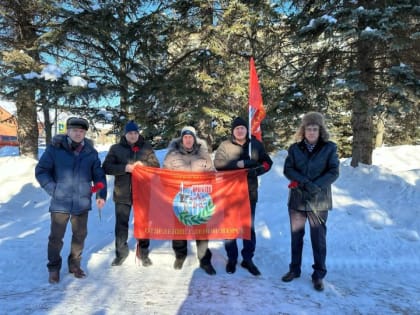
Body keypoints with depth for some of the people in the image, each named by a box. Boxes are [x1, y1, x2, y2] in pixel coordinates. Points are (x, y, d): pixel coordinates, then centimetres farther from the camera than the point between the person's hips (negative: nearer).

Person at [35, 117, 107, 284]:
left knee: (80, 235, 14)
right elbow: (41, 171, -3)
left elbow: (99, 175, 4)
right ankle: (54, 267, 27)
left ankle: (74, 264, 33)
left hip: (82, 203, 3)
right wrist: (53, 189, -11)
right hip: (60, 202, -2)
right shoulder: (55, 148, -6)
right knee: (56, 237, 6)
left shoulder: (91, 152, 2)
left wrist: (101, 195, -7)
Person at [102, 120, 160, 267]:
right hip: (122, 193, 0)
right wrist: (125, 168, -19)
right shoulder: (116, 148, 2)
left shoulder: (147, 147, 4)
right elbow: (106, 167, -4)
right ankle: (121, 253, 24)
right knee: (121, 224, 6)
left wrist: (144, 165, -17)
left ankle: (143, 253, 25)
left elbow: (156, 166, 3)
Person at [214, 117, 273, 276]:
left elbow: (267, 162, 6)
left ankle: (247, 259, 25)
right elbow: (218, 164, -15)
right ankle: (232, 259, 23)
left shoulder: (256, 144, 4)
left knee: (249, 226, 10)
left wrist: (257, 170, -14)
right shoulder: (225, 145, -3)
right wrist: (237, 164, -26)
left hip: (249, 192, 2)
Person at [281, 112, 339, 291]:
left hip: (319, 200, -2)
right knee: (296, 236, 13)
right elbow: (288, 169, -4)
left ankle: (318, 275, 18)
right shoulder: (295, 148, 4)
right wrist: (305, 183, -19)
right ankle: (294, 269, 28)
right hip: (297, 198, 2)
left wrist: (316, 186, -21)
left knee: (319, 238, 4)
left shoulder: (329, 148, -1)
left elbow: (333, 172, -7)